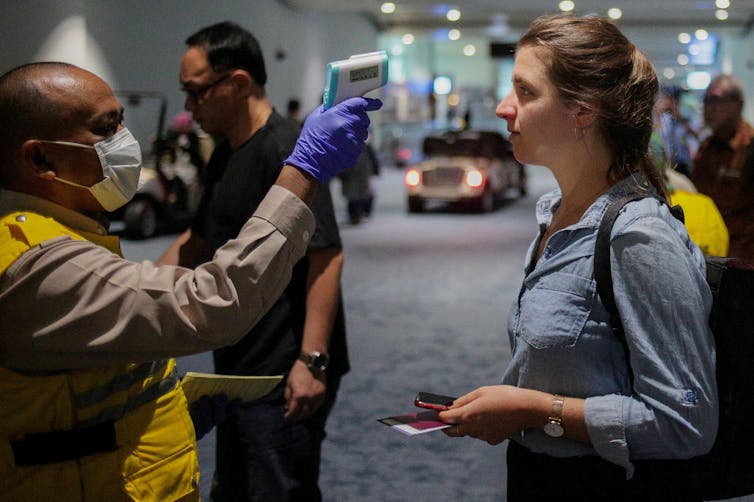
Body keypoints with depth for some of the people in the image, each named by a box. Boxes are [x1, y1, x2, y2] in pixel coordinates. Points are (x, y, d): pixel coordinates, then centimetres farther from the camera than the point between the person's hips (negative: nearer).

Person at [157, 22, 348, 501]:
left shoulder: (287, 149, -17)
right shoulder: (224, 157, 11)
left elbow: (326, 255, -23)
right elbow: (198, 240, 22)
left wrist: (312, 359, -26)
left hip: (284, 376, -9)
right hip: (238, 369, 9)